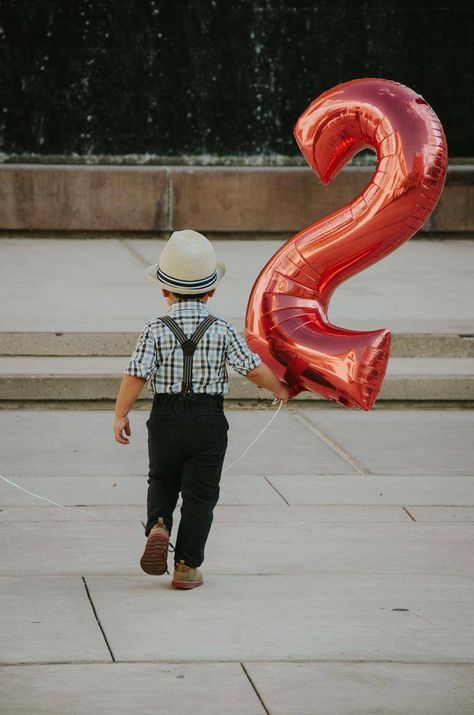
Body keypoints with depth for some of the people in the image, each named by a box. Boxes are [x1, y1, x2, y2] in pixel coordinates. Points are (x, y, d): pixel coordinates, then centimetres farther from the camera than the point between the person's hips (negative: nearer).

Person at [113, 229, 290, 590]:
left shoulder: (156, 330, -5)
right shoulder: (222, 331, -4)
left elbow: (135, 375, -9)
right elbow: (254, 369, -2)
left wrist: (120, 415, 1)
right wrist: (279, 389, 17)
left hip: (166, 420, 1)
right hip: (208, 422, -1)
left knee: (162, 480, 22)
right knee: (200, 493, 7)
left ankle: (158, 526, -6)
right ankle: (187, 566, 7)